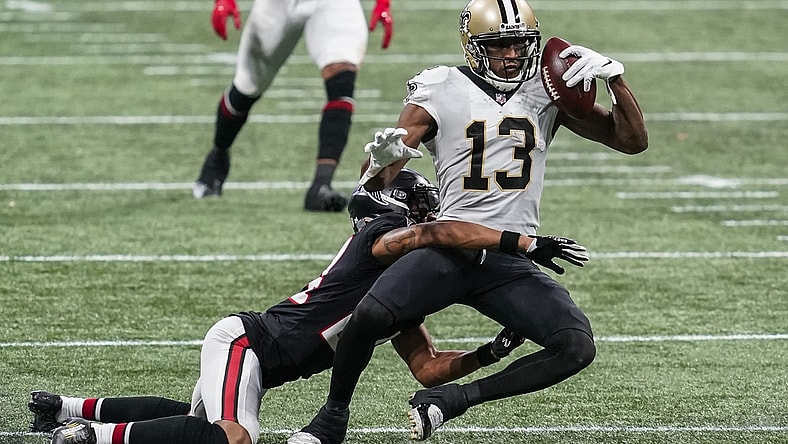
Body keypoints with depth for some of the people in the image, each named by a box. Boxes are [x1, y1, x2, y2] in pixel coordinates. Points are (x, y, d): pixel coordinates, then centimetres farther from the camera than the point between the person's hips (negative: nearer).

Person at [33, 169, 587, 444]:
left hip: (244, 341, 11)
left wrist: (489, 354, 3)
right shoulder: (383, 237, -11)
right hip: (244, 340, -11)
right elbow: (438, 234, -31)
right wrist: (527, 244, -31)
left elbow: (429, 369, 16)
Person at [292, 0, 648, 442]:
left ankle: (449, 400, -7)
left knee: (578, 349, -19)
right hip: (450, 250, -3)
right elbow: (375, 182, -2)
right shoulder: (441, 94, 1)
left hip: (514, 263, 3)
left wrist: (614, 76, -8)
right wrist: (381, 160, -28)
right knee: (370, 314, -28)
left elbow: (633, 140, 8)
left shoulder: (547, 92, 8)